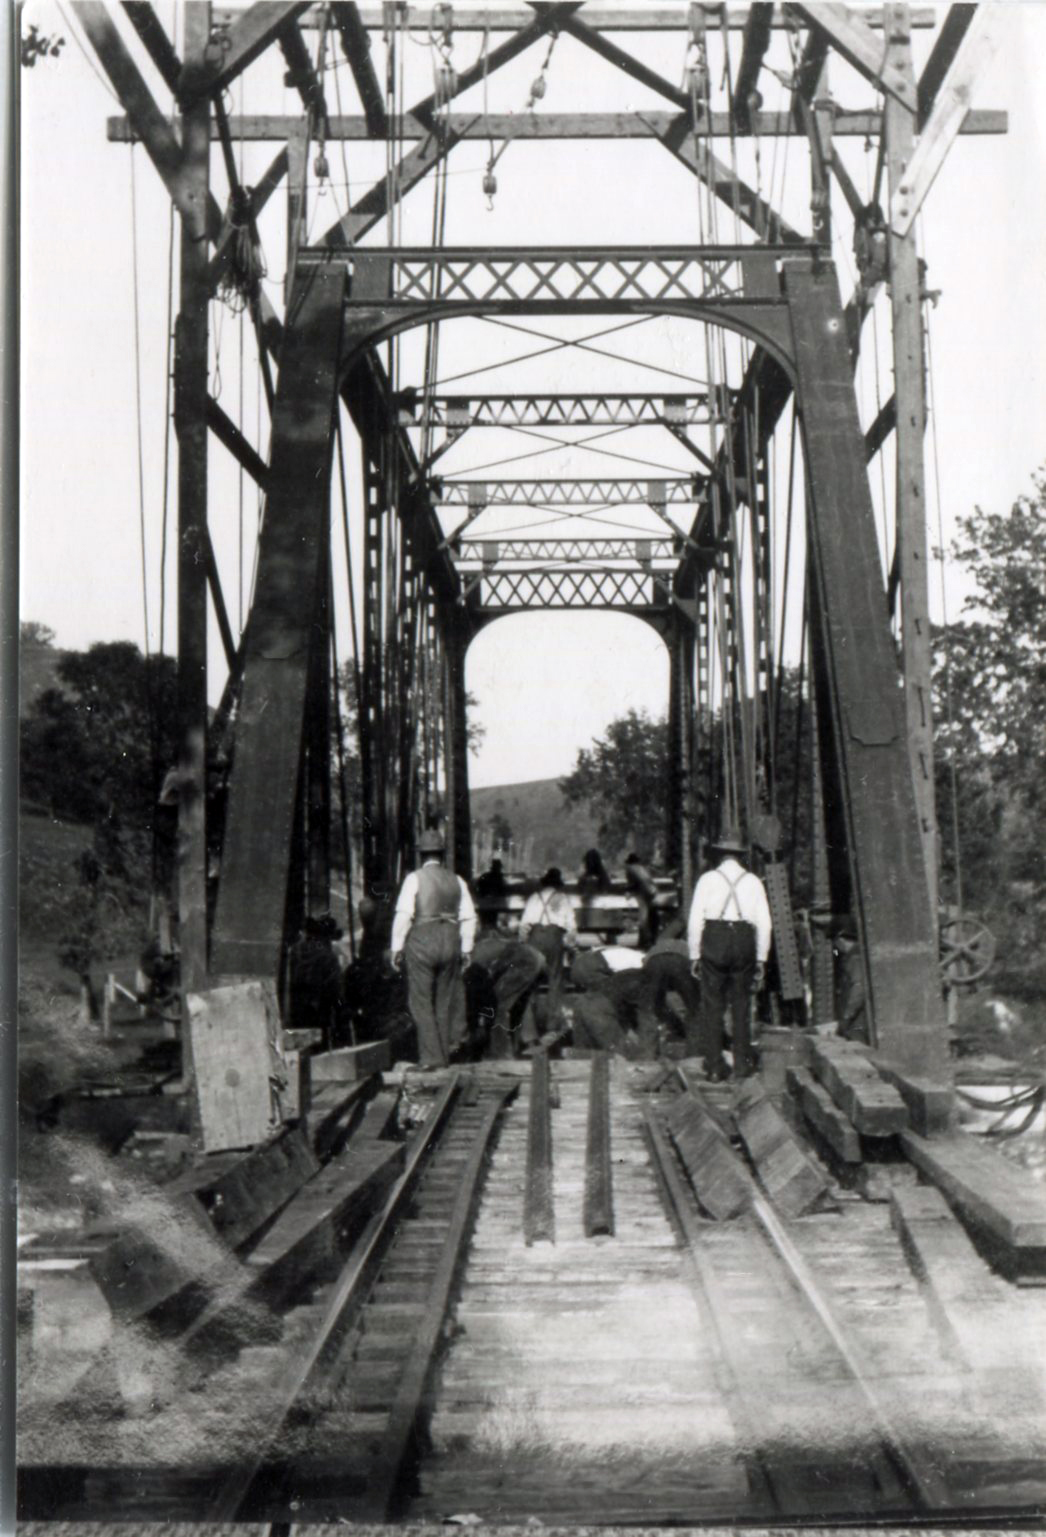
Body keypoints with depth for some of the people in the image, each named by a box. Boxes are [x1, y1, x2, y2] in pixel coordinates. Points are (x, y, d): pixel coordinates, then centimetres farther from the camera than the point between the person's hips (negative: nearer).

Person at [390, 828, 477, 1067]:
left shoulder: (415, 878, -4)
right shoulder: (457, 881, 9)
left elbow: (403, 915, -10)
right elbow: (468, 917, 8)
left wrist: (397, 948, -5)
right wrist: (466, 949, 14)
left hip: (421, 941, -4)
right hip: (450, 940, 4)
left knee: (421, 1002, 2)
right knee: (446, 1000, 14)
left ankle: (431, 1057, -1)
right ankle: (445, 1053, 16)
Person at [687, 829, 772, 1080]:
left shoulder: (708, 879, 2)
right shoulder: (753, 881, 7)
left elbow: (695, 920, -1)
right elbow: (764, 922, 5)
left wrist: (694, 955, 5)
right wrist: (761, 959, 11)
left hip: (714, 943, -1)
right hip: (744, 943, 1)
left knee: (712, 1006, 4)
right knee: (741, 1005, 10)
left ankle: (715, 1067, 3)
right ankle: (742, 1064, 12)